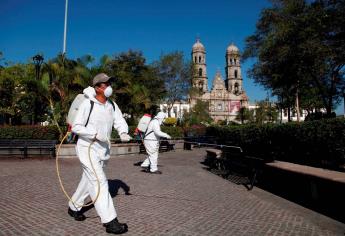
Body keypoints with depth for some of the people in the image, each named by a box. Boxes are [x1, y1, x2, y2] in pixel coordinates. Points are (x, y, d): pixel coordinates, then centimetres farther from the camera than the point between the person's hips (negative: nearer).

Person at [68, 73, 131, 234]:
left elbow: (120, 121, -3)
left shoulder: (112, 105, 3)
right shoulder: (87, 104, -14)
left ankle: (74, 207, 42)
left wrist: (123, 133, -25)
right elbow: (76, 127, -12)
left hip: (103, 149, 7)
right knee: (100, 181, -13)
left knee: (89, 180, 20)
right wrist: (95, 134, -23)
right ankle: (110, 221, -9)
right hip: (87, 148, -7)